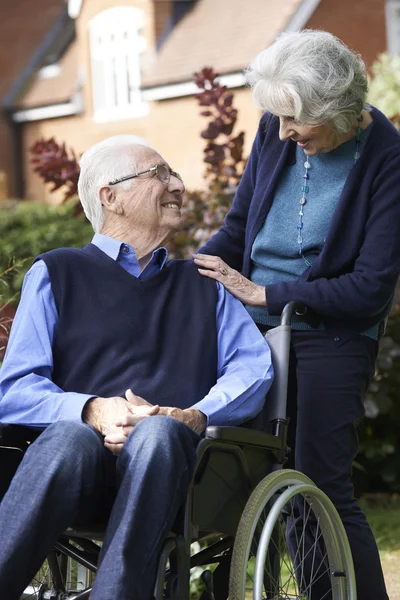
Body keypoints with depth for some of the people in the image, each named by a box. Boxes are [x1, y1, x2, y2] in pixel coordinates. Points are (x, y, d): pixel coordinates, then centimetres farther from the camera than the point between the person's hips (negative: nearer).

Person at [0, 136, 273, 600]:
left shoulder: (202, 286, 31)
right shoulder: (56, 274, 22)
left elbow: (254, 367, 12)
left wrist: (195, 415, -10)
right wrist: (92, 410, -13)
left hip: (170, 458, 2)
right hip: (81, 457, -1)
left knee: (158, 434, -35)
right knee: (70, 438, -38)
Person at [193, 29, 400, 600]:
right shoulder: (276, 134, 2)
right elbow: (237, 230, 13)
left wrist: (262, 293, -16)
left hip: (331, 335, -5)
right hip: (254, 326, 5)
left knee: (323, 488, -8)